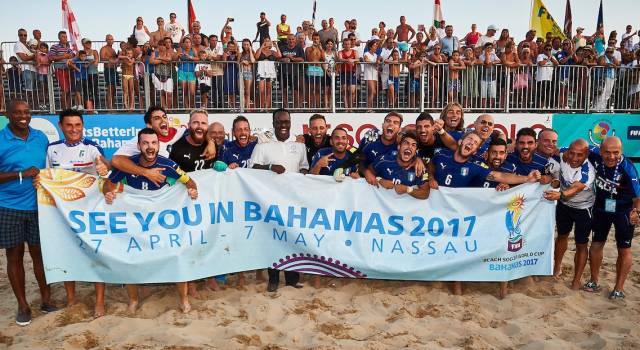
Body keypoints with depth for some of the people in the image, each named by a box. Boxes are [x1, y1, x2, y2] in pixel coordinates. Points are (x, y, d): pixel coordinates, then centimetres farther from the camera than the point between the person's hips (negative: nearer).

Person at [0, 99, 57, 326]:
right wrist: (21, 175, -17)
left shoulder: (41, 138, 6)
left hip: (38, 206, 2)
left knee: (39, 253, 10)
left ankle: (46, 299, 24)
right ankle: (23, 305, 22)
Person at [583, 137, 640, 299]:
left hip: (623, 211, -3)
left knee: (624, 249, 6)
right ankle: (594, 281, 28)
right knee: (596, 244, 11)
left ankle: (619, 288, 20)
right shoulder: (595, 155, -21)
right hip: (601, 208, 4)